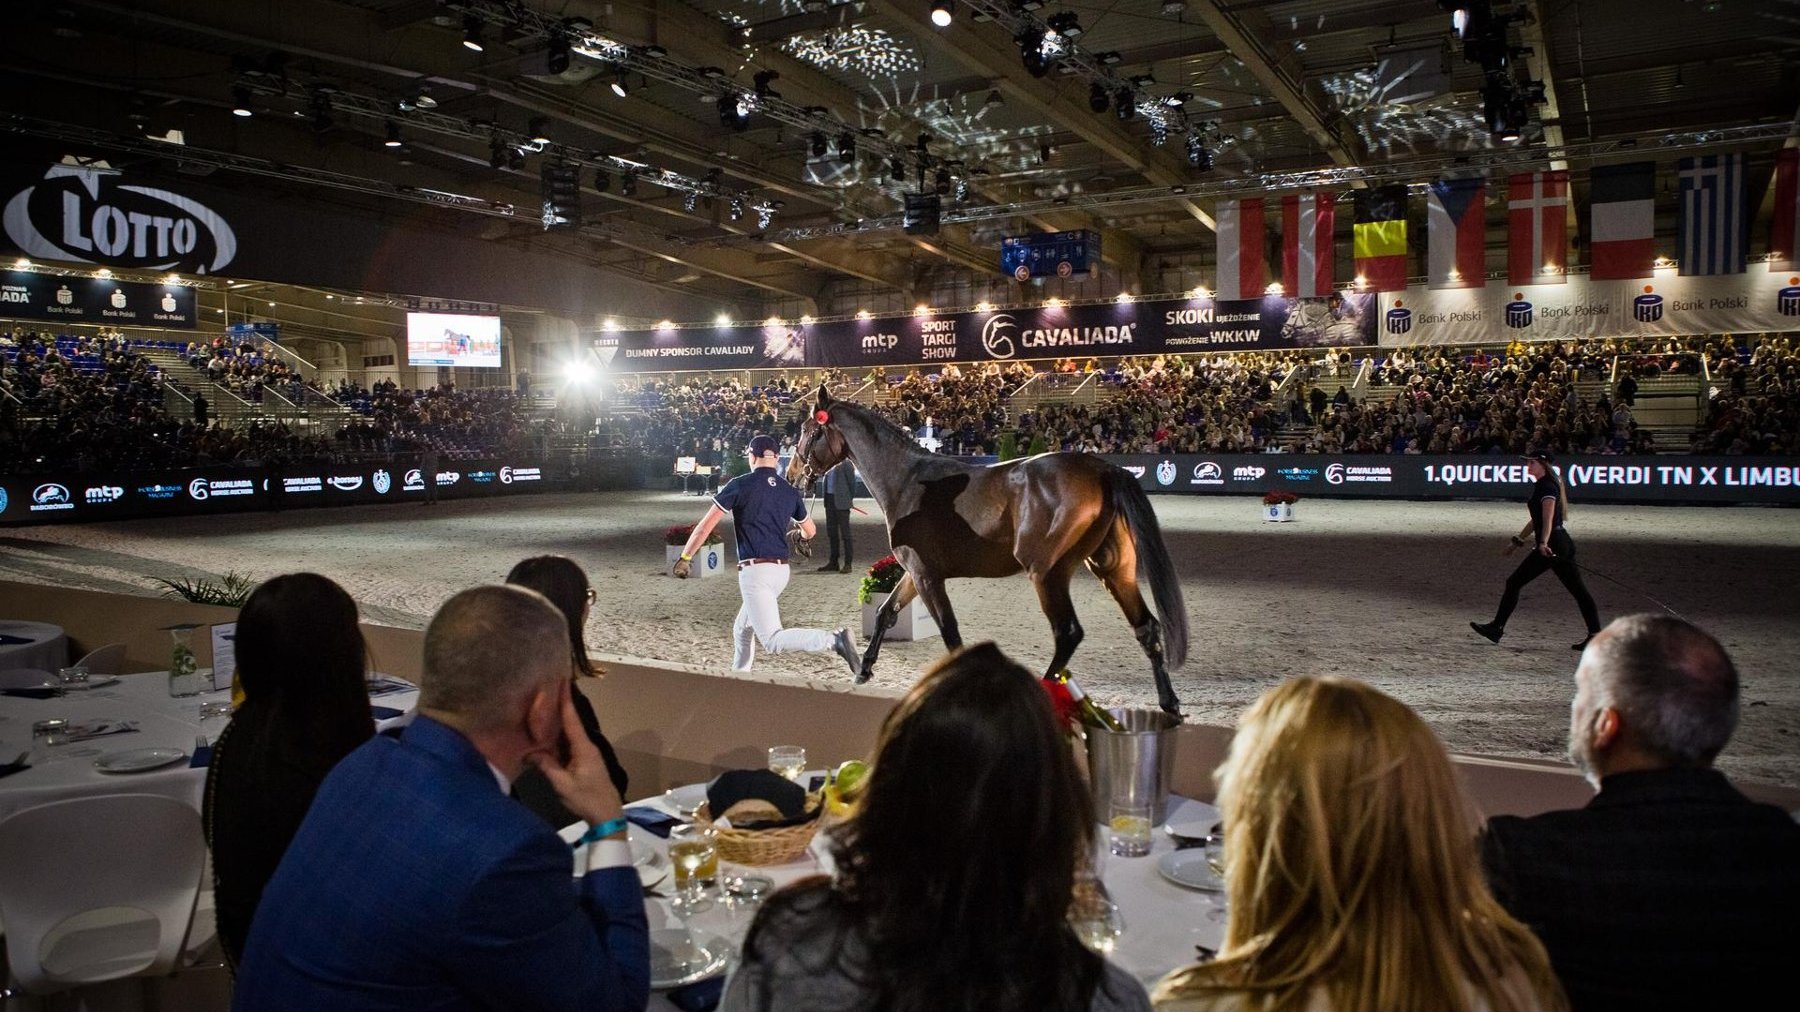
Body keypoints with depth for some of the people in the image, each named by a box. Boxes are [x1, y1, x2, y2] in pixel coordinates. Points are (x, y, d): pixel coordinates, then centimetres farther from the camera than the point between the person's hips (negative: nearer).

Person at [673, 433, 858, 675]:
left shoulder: (739, 485, -5)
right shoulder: (791, 491, 10)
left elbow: (706, 524, -6)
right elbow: (810, 530, 24)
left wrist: (685, 557, 2)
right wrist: (799, 536, 48)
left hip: (755, 571, -7)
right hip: (782, 570, 7)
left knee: (773, 640, -14)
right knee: (742, 630, 25)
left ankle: (834, 640, -30)